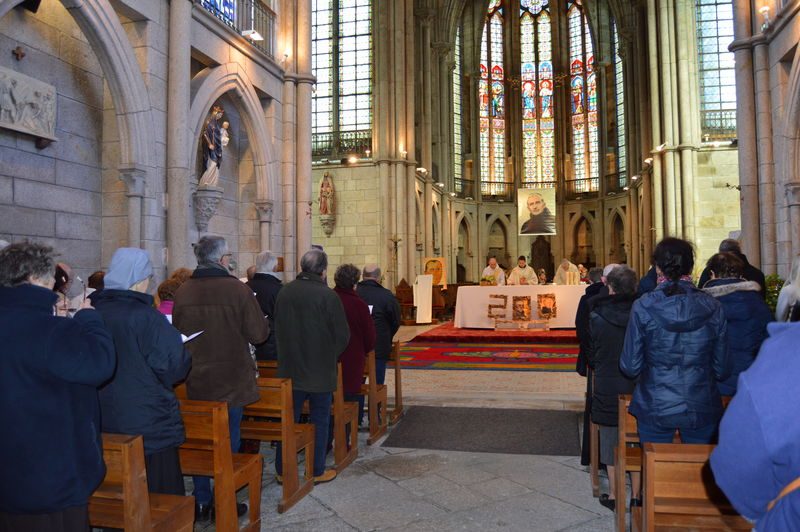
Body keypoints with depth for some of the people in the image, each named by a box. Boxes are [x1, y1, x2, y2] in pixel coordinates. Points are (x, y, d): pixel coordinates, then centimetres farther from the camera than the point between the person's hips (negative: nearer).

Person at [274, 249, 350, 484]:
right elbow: (342, 335, -12)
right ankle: (317, 471, 18)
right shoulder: (328, 296, -16)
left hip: (290, 368, 4)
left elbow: (277, 329, 8)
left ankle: (282, 469, 23)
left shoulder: (284, 292, -2)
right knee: (320, 421, 10)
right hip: (320, 369, -4)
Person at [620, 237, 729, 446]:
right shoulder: (712, 307, -6)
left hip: (655, 408, -2)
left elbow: (630, 367, -9)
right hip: (701, 409, 2)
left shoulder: (643, 307, -12)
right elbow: (722, 370, 0)